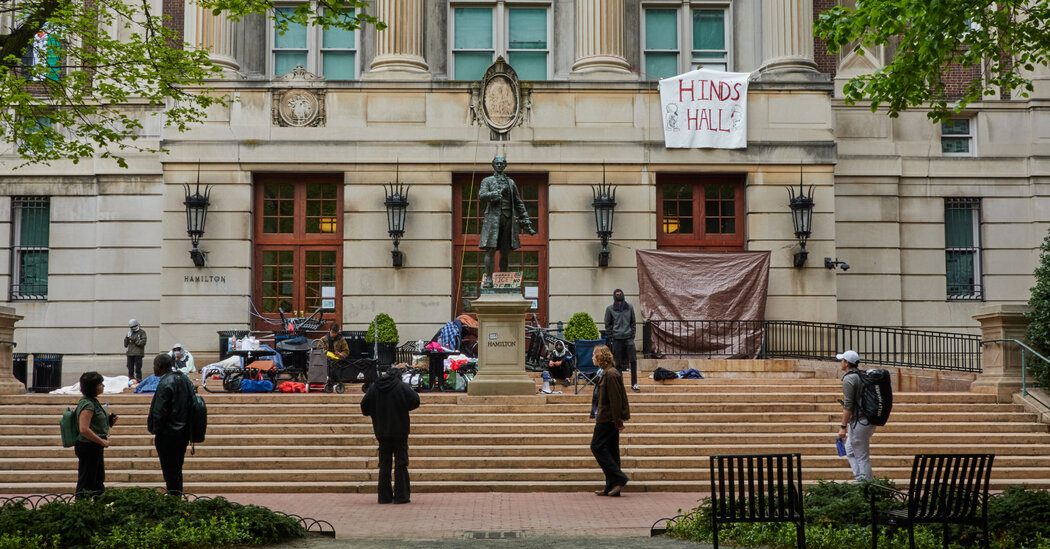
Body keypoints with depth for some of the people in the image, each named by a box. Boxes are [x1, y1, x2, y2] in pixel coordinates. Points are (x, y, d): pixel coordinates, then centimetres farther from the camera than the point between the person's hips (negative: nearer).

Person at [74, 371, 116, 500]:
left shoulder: (93, 402, 13)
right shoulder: (87, 404, -18)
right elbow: (84, 429, -26)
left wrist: (109, 421, 10)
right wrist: (102, 441, -20)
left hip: (95, 448, 10)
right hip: (88, 447, -10)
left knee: (99, 480, 16)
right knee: (86, 482, -3)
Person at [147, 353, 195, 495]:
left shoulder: (165, 383, -16)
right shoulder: (185, 380, 10)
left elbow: (160, 412, -17)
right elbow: (191, 406, 14)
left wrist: (155, 431, -5)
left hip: (168, 434, -8)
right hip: (184, 433, 8)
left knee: (169, 471, -2)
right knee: (177, 469, 16)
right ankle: (178, 496, 20)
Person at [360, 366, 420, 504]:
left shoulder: (374, 387, 4)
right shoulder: (402, 386, -6)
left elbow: (364, 405, 3)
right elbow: (416, 401, -13)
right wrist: (404, 408, 5)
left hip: (382, 432, 3)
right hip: (400, 431, -3)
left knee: (384, 464, 9)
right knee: (400, 463, 2)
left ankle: (384, 496, 9)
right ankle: (401, 495, -1)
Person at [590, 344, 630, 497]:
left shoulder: (611, 374, -16)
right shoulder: (607, 372, 15)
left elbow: (616, 399, -19)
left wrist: (618, 421, -18)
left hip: (607, 419, -10)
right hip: (609, 419, 10)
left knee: (597, 446, -7)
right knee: (610, 450, 9)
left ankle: (619, 478, -8)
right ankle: (612, 487, 12)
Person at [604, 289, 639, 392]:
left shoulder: (629, 308, 8)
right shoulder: (610, 309, 3)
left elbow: (633, 322, 14)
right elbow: (607, 325, 6)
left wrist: (632, 335, 6)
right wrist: (610, 338, 1)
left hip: (628, 338, 1)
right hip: (616, 339, -1)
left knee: (633, 360, -6)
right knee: (618, 363, 0)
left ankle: (634, 383, 1)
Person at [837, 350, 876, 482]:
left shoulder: (848, 379, -15)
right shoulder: (862, 376, 13)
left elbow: (848, 405, -20)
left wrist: (843, 426, -19)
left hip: (859, 422, -9)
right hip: (869, 420, 9)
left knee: (862, 457, -4)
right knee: (850, 451, 19)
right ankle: (861, 479, 16)